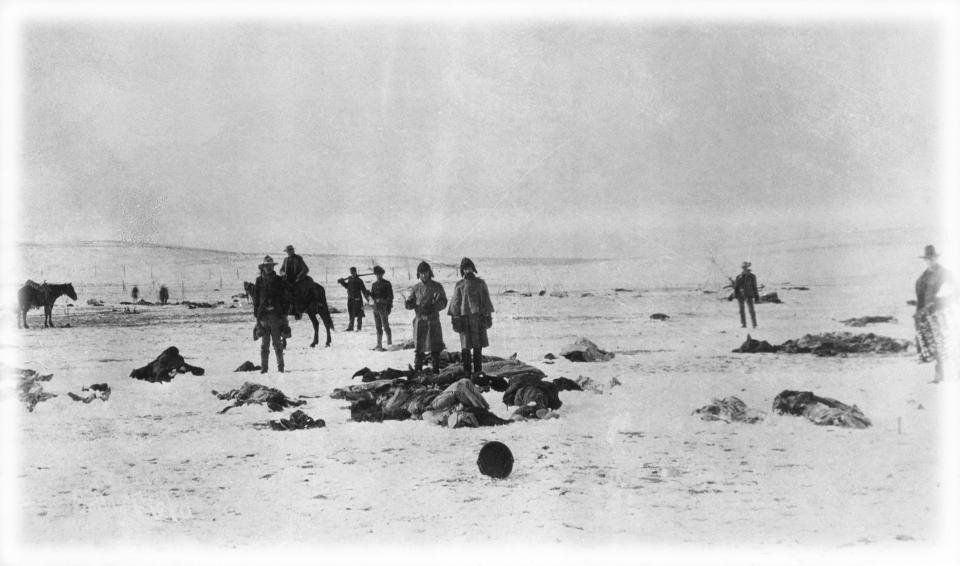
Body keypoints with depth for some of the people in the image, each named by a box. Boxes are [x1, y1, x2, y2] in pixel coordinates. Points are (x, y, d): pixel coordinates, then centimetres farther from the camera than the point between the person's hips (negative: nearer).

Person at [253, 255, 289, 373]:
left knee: (277, 343, 1)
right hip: (264, 314, 1)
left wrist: (284, 314, 1)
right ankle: (264, 367, 6)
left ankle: (280, 367, 7)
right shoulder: (259, 281, 6)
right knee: (264, 343, 3)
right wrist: (256, 315, 3)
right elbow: (256, 299, 8)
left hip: (276, 314, -1)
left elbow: (283, 297, 6)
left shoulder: (278, 280, 5)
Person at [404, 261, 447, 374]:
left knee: (435, 347, -1)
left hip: (433, 320, -1)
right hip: (419, 320, 1)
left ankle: (436, 371, 6)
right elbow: (409, 304, 8)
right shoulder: (415, 288, 8)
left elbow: (444, 303, -1)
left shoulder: (437, 287, 3)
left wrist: (434, 306, -20)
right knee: (419, 347, 1)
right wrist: (408, 304, -16)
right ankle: (417, 370, 7)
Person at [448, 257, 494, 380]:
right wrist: (455, 319, -1)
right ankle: (467, 373, 1)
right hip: (464, 318, 0)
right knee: (465, 347, -2)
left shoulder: (480, 283, 11)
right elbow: (455, 303, 7)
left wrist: (488, 315, 2)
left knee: (478, 346, 0)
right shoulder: (459, 285, 9)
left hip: (478, 316, 1)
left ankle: (477, 370, 4)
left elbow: (486, 300, 10)